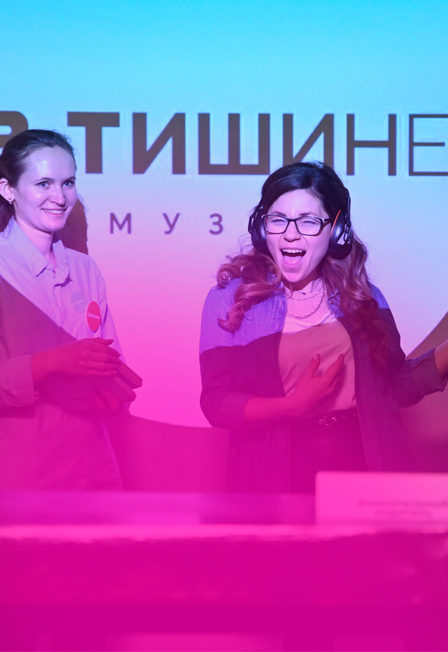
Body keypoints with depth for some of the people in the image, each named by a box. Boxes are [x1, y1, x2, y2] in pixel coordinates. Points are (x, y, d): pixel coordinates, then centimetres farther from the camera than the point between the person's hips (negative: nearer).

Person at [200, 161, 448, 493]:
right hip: (278, 474, -2)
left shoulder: (363, 298, 5)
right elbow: (216, 401, -8)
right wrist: (292, 406, -22)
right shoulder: (229, 299, -4)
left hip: (364, 461, 3)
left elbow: (396, 386, 8)